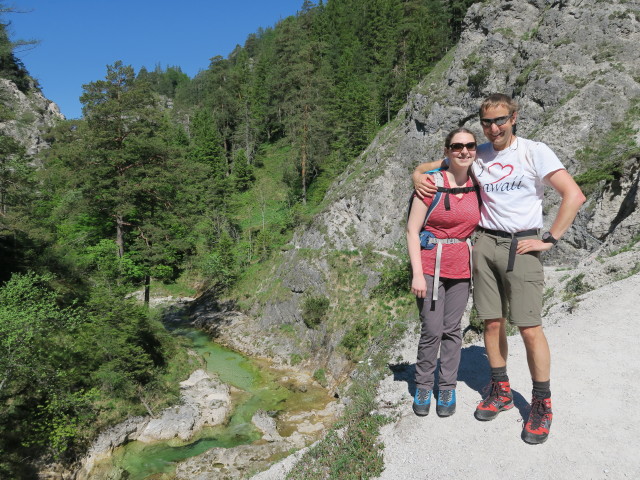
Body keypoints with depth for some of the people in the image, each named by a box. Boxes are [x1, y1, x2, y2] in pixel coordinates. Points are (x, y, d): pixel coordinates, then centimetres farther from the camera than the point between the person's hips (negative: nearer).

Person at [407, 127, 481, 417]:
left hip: (461, 268, 4)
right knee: (432, 331, 0)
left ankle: (447, 389, 26)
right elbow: (412, 230, -9)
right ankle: (423, 387, 21)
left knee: (452, 329, 10)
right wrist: (417, 274, -13)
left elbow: (478, 226, 16)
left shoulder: (477, 186, 5)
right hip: (431, 266, -4)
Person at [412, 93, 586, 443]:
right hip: (485, 244, 4)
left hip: (521, 246, -4)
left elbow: (574, 195, -9)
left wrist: (549, 240, -11)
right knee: (492, 323, 9)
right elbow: (434, 165, 19)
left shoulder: (534, 152, -3)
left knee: (529, 327, -5)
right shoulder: (478, 155, 9)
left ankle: (542, 406, 13)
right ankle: (501, 392, 27)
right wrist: (418, 175, -5)